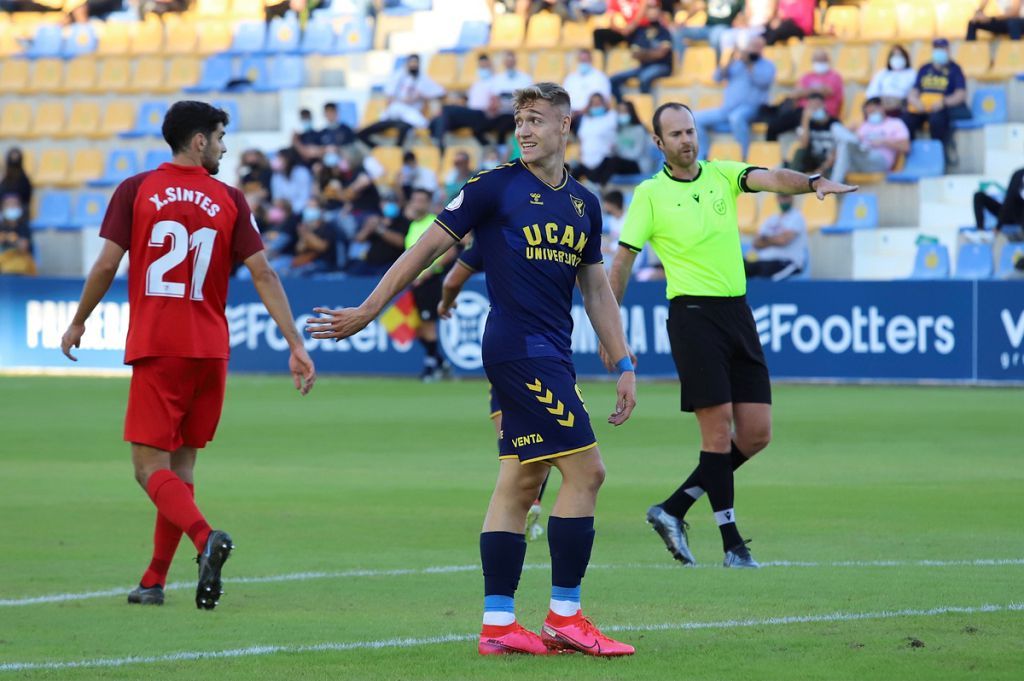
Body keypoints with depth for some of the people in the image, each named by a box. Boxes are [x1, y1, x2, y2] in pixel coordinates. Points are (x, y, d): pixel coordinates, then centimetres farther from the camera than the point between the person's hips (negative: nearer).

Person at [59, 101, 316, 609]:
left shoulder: (135, 191, 0)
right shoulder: (229, 200, 4)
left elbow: (106, 265, -2)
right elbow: (263, 276, 0)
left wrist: (78, 322, 13)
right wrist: (296, 346, 1)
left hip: (156, 348, -3)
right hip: (211, 351, 3)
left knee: (150, 467, -4)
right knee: (181, 465, 12)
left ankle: (205, 538, -31)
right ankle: (154, 581, 13)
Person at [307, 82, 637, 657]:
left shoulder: (583, 203, 14)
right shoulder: (495, 187, -4)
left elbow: (596, 289, 19)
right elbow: (430, 248, -2)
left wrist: (624, 364, 14)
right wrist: (367, 311, -2)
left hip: (550, 357, 7)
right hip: (518, 347, -7)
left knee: (519, 484, 7)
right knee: (585, 470, -11)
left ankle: (498, 624, 9)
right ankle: (565, 616, -7)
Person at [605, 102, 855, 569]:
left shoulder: (722, 175, 10)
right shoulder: (650, 193, 0)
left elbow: (770, 178, -8)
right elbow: (623, 259, 2)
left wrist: (813, 182, -29)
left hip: (736, 312, 5)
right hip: (693, 315, -5)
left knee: (757, 433, 1)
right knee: (719, 427, -9)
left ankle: (674, 510, 13)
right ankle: (731, 542, -3)